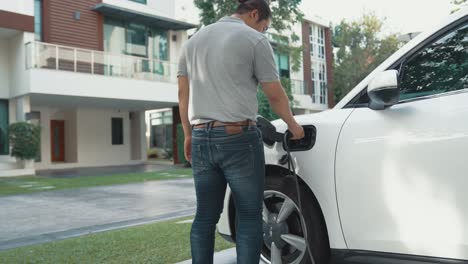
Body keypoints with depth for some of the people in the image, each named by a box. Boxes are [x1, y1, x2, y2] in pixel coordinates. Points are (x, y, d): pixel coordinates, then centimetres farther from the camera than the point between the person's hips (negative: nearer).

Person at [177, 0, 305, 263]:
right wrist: (293, 125, 16)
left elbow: (183, 92, 16)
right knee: (250, 216, 3)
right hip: (239, 138, -6)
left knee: (206, 216, 11)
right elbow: (275, 95, 1)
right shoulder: (254, 39, -1)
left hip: (201, 138, 6)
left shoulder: (195, 39, 17)